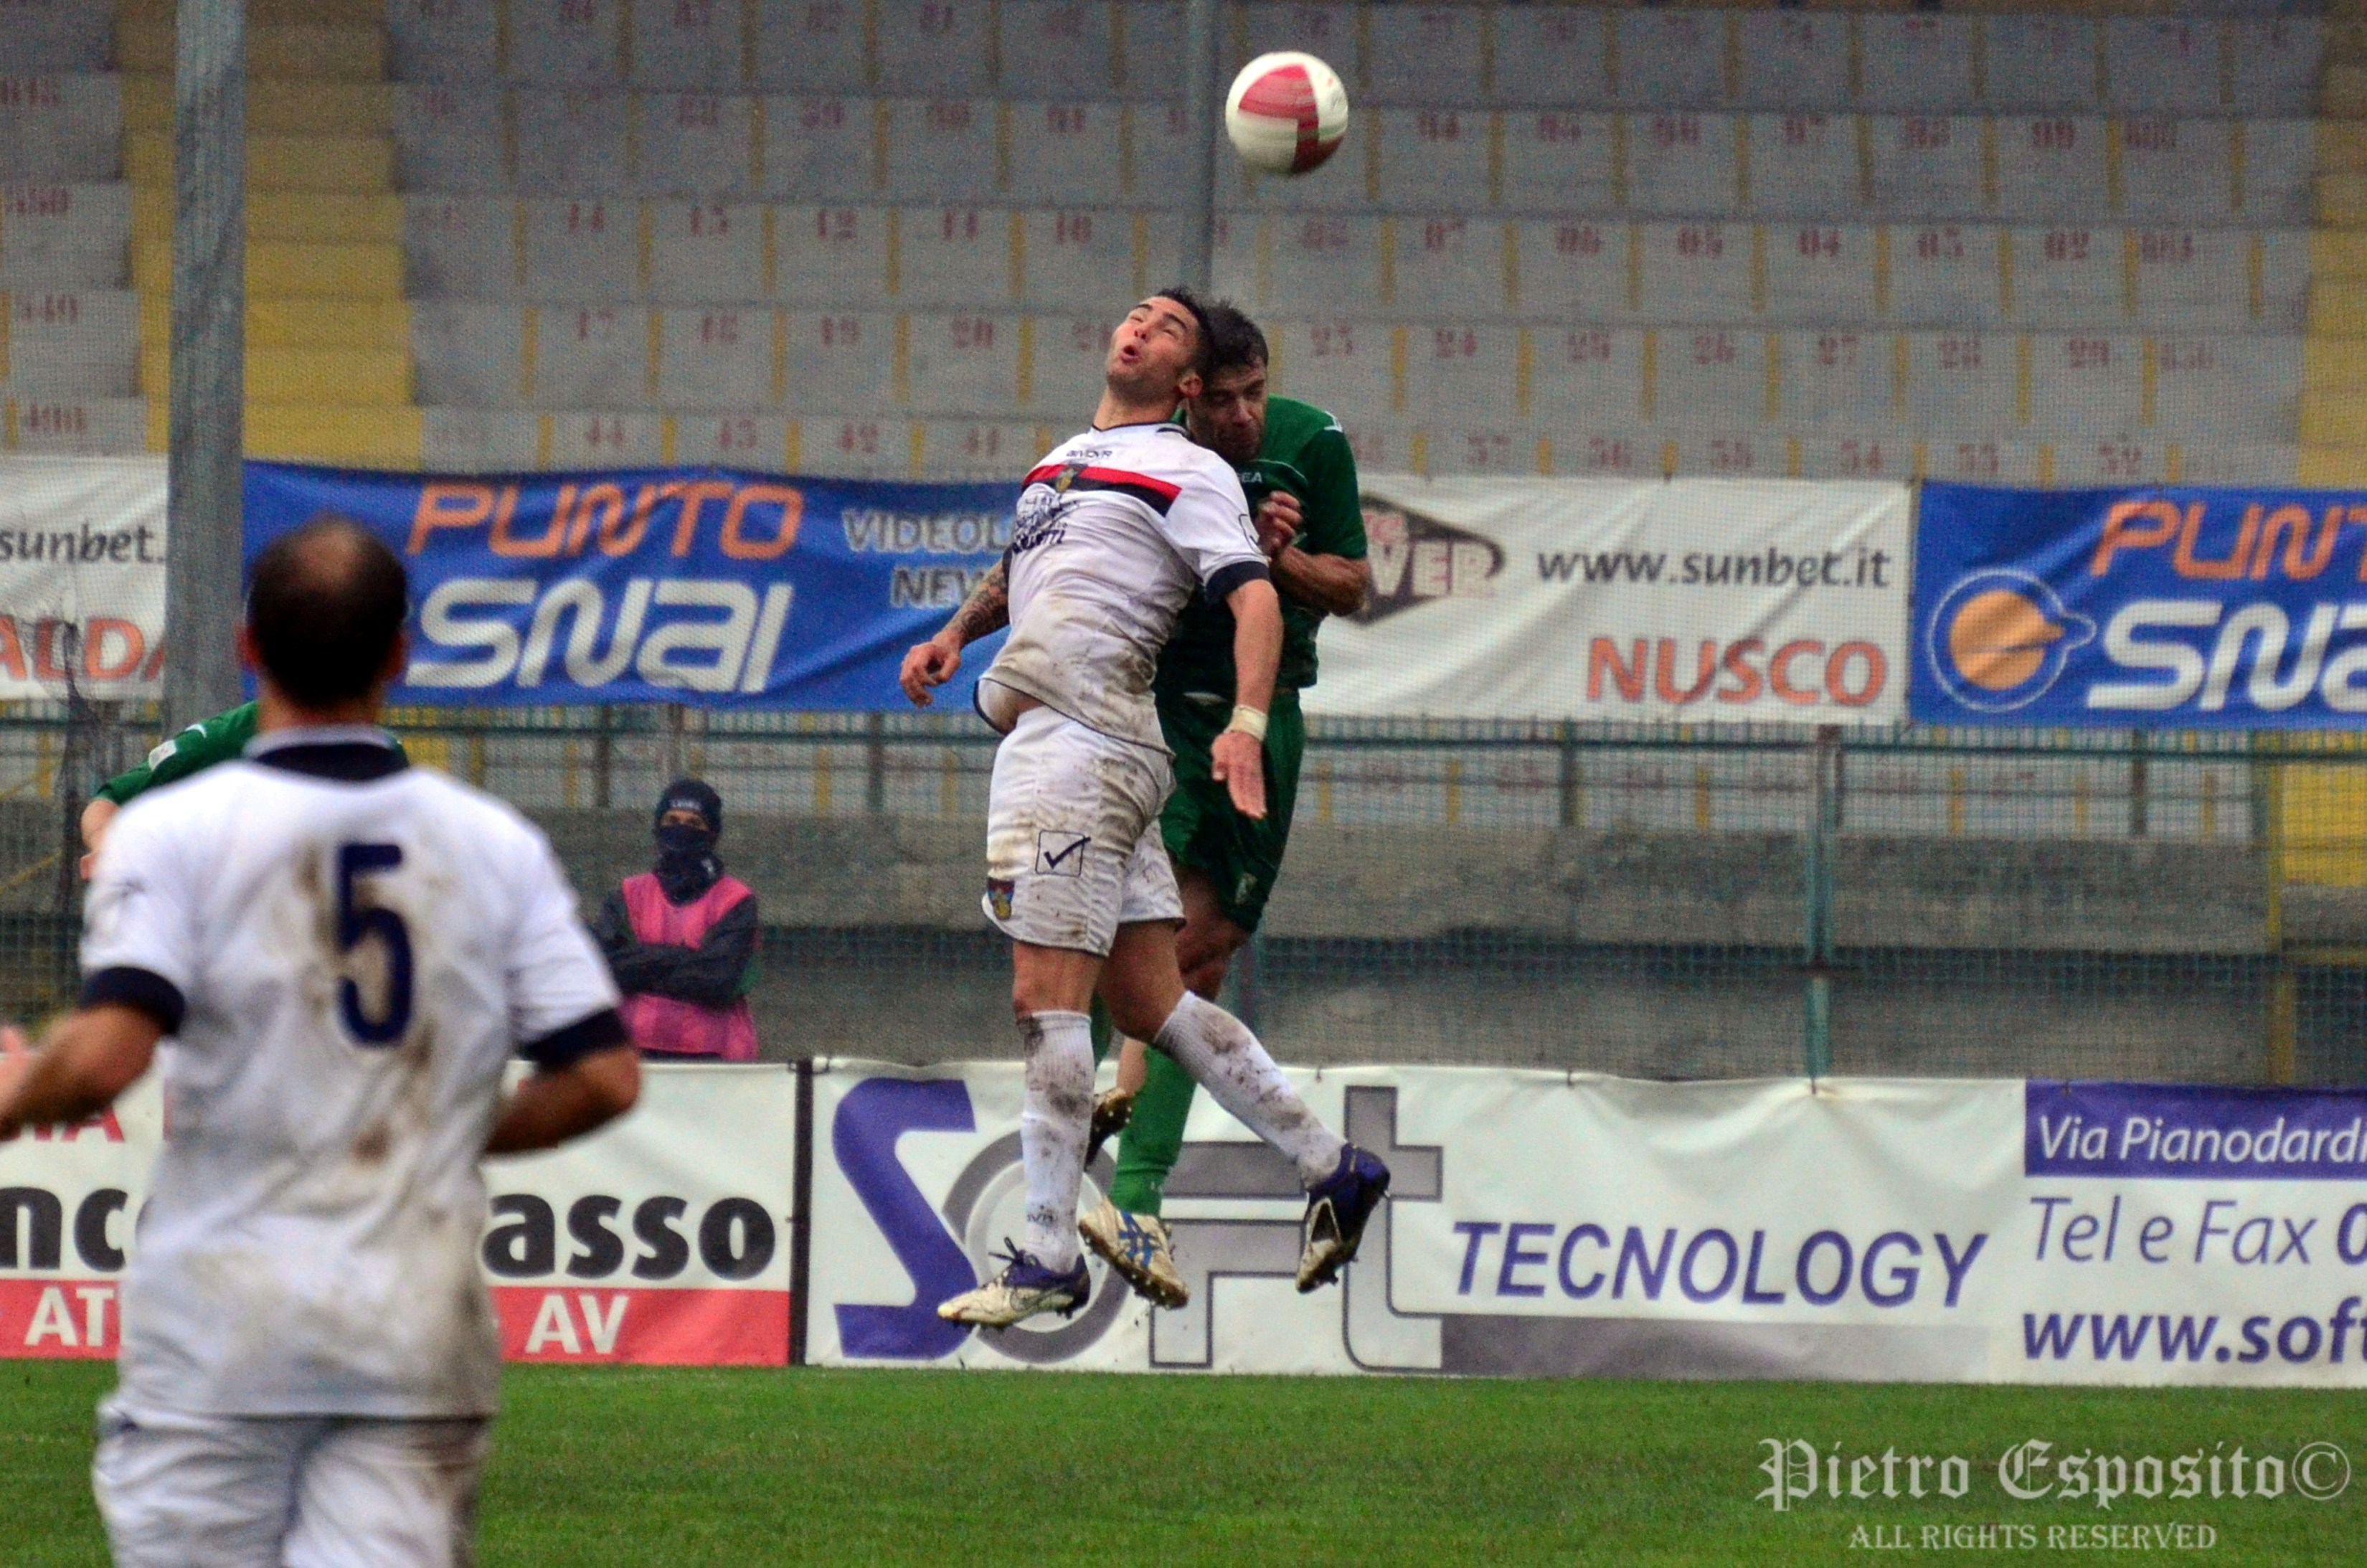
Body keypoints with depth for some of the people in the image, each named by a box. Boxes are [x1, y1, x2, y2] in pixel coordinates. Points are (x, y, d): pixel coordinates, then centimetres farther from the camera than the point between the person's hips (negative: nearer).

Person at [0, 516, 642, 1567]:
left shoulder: (175, 830, -5)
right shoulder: (499, 845, 6)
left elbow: (106, 1055, -18)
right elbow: (605, 1075, 2)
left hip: (221, 1327, -2)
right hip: (424, 1330, 2)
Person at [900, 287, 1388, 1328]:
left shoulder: (1187, 471, 1)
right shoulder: (1061, 461, 25)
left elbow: (1255, 596, -11)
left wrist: (1246, 723, -25)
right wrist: (955, 634, 23)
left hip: (1083, 741, -8)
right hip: (1040, 743, 8)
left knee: (1046, 1000, -10)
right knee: (1149, 1004, 5)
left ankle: (1050, 1261, -8)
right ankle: (1333, 1170, 10)